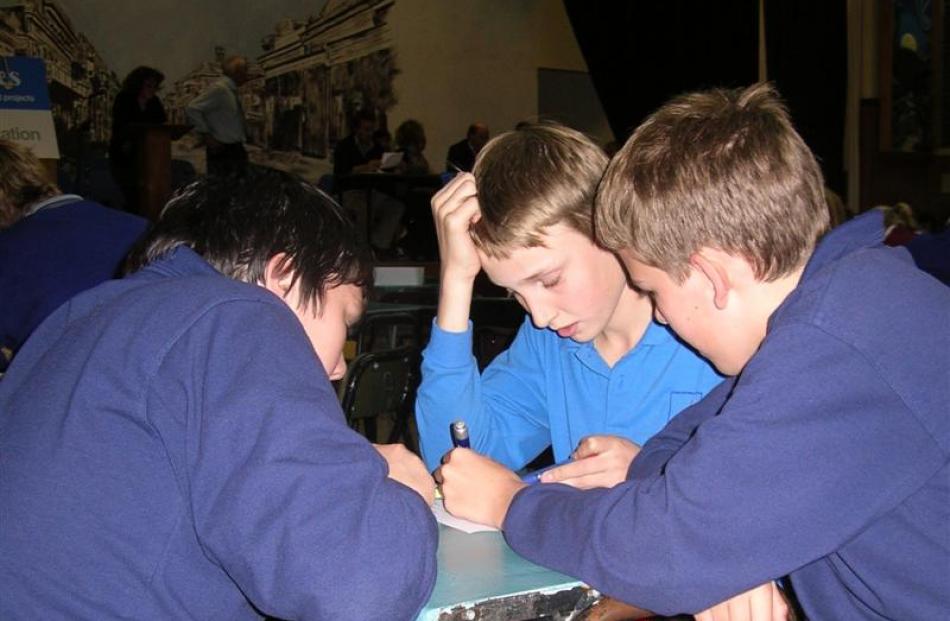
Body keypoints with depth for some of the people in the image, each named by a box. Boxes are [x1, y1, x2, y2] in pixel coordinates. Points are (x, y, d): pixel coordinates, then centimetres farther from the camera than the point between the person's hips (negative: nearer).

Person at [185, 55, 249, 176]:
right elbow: (191, 109, -20)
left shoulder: (233, 91, 12)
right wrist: (206, 136, -19)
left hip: (237, 149, 9)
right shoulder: (219, 89, -14)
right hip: (222, 151, -9)